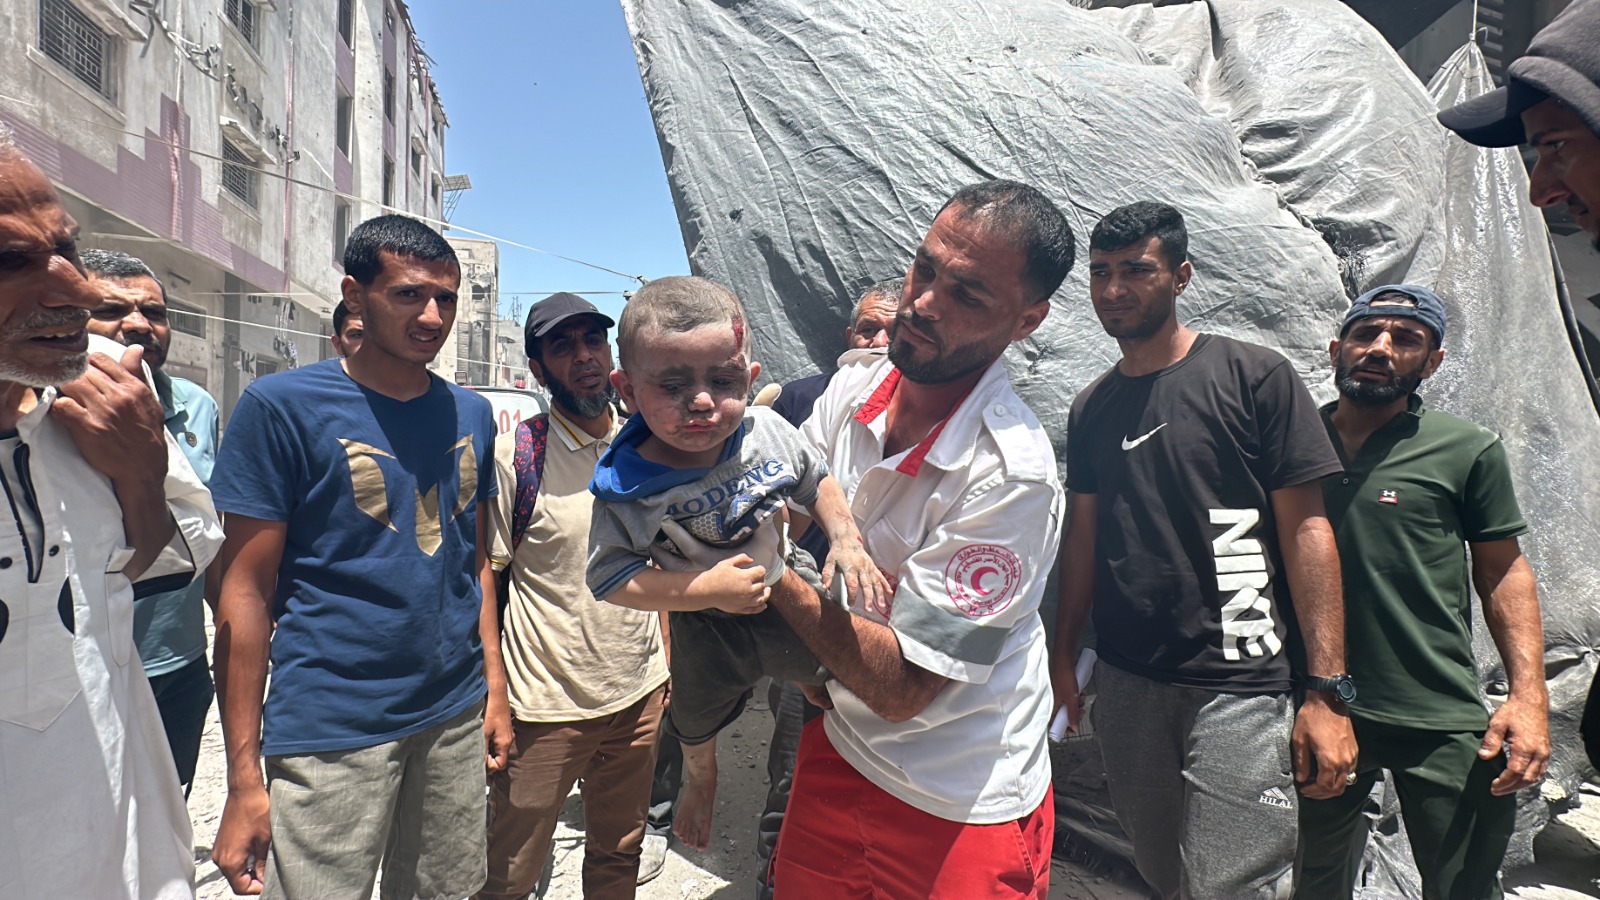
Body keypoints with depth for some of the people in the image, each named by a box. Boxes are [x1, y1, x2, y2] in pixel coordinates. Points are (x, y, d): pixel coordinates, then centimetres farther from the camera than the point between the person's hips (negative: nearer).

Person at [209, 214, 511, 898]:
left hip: (456, 714, 5)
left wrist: (495, 686, 7)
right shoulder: (282, 406, -10)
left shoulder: (471, 414, 5)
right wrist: (244, 778, -11)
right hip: (331, 730, -5)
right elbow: (246, 593, -10)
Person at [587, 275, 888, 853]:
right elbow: (610, 580, -27)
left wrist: (846, 538, -17)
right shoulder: (629, 488, -31)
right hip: (706, 627, 0)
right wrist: (705, 589, -35)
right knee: (696, 721, 27)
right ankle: (701, 775, 64)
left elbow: (816, 482, -3)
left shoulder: (767, 431, -23)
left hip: (788, 592, 1)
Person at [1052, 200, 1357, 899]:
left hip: (1237, 690, -4)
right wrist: (1062, 658, 12)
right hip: (1124, 684, 5)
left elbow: (1306, 531, -8)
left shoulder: (1255, 377, -7)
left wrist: (1328, 690, -12)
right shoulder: (1092, 408, 8)